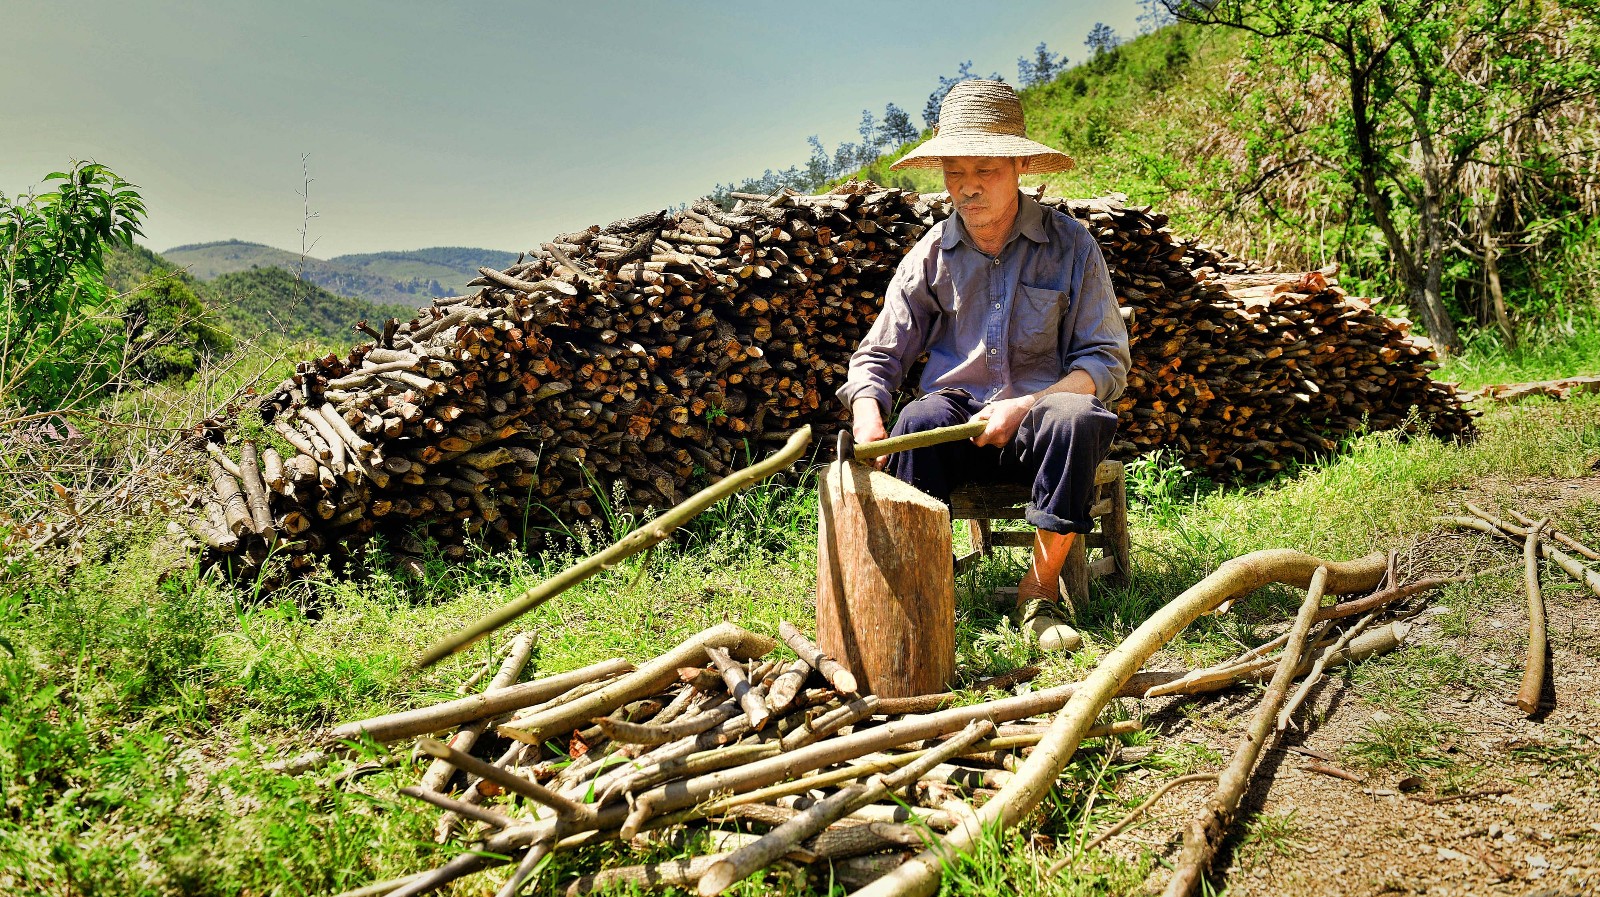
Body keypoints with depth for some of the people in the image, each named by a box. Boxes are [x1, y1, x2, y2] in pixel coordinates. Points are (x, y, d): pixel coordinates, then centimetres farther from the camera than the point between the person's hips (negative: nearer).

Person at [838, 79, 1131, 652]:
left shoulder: (1070, 245, 0)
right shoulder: (930, 256, 6)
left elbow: (1108, 360, -3)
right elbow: (878, 355, 9)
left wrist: (1025, 406, -18)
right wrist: (867, 414, -14)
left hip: (1036, 429, -1)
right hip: (957, 418, 1)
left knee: (1074, 418, -35)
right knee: (918, 420, -33)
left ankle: (1040, 590, -21)